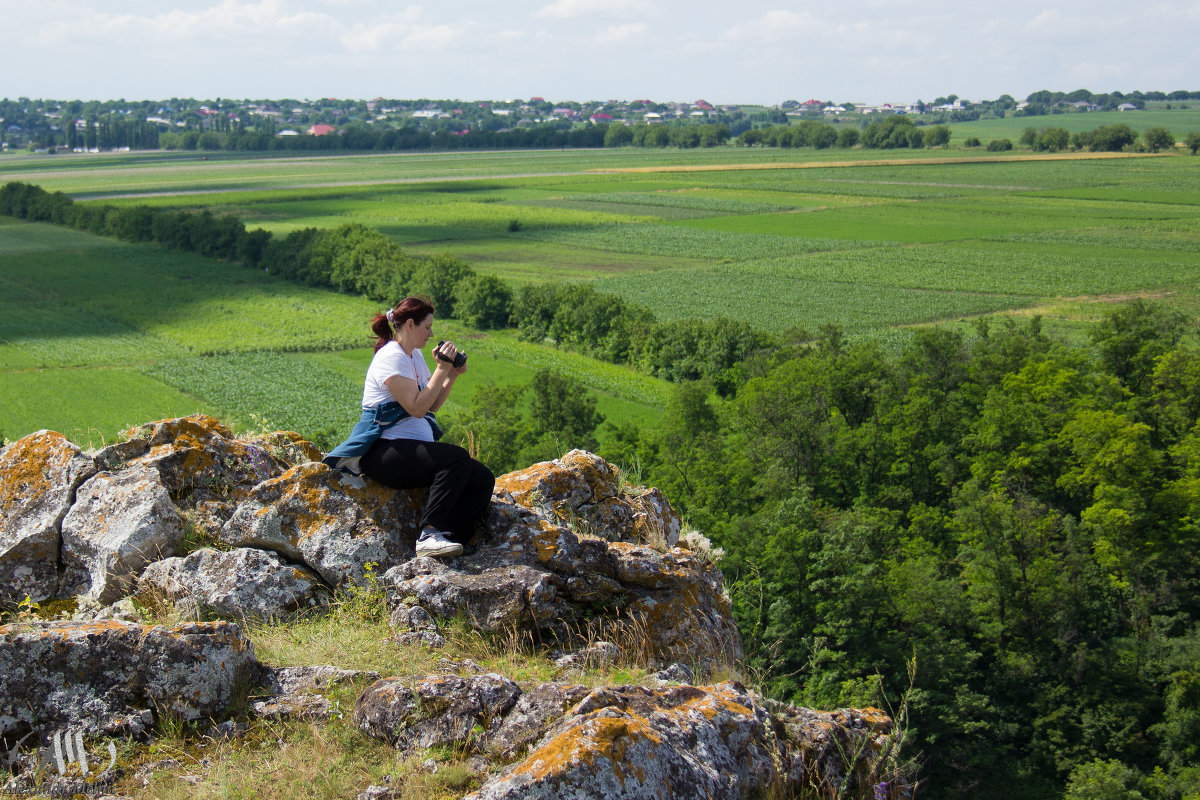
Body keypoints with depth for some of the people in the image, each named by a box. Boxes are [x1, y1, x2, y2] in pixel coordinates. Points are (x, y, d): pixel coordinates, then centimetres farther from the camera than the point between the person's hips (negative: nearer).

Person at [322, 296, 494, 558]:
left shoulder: (415, 356, 18)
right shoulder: (392, 357, -10)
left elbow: (432, 405, 21)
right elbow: (417, 408, -20)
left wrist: (452, 375, 7)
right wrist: (441, 369, -15)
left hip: (414, 447, 9)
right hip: (384, 451, -9)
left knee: (483, 479, -10)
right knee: (457, 458, -32)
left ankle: (451, 541, -21)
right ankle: (429, 535, -34)